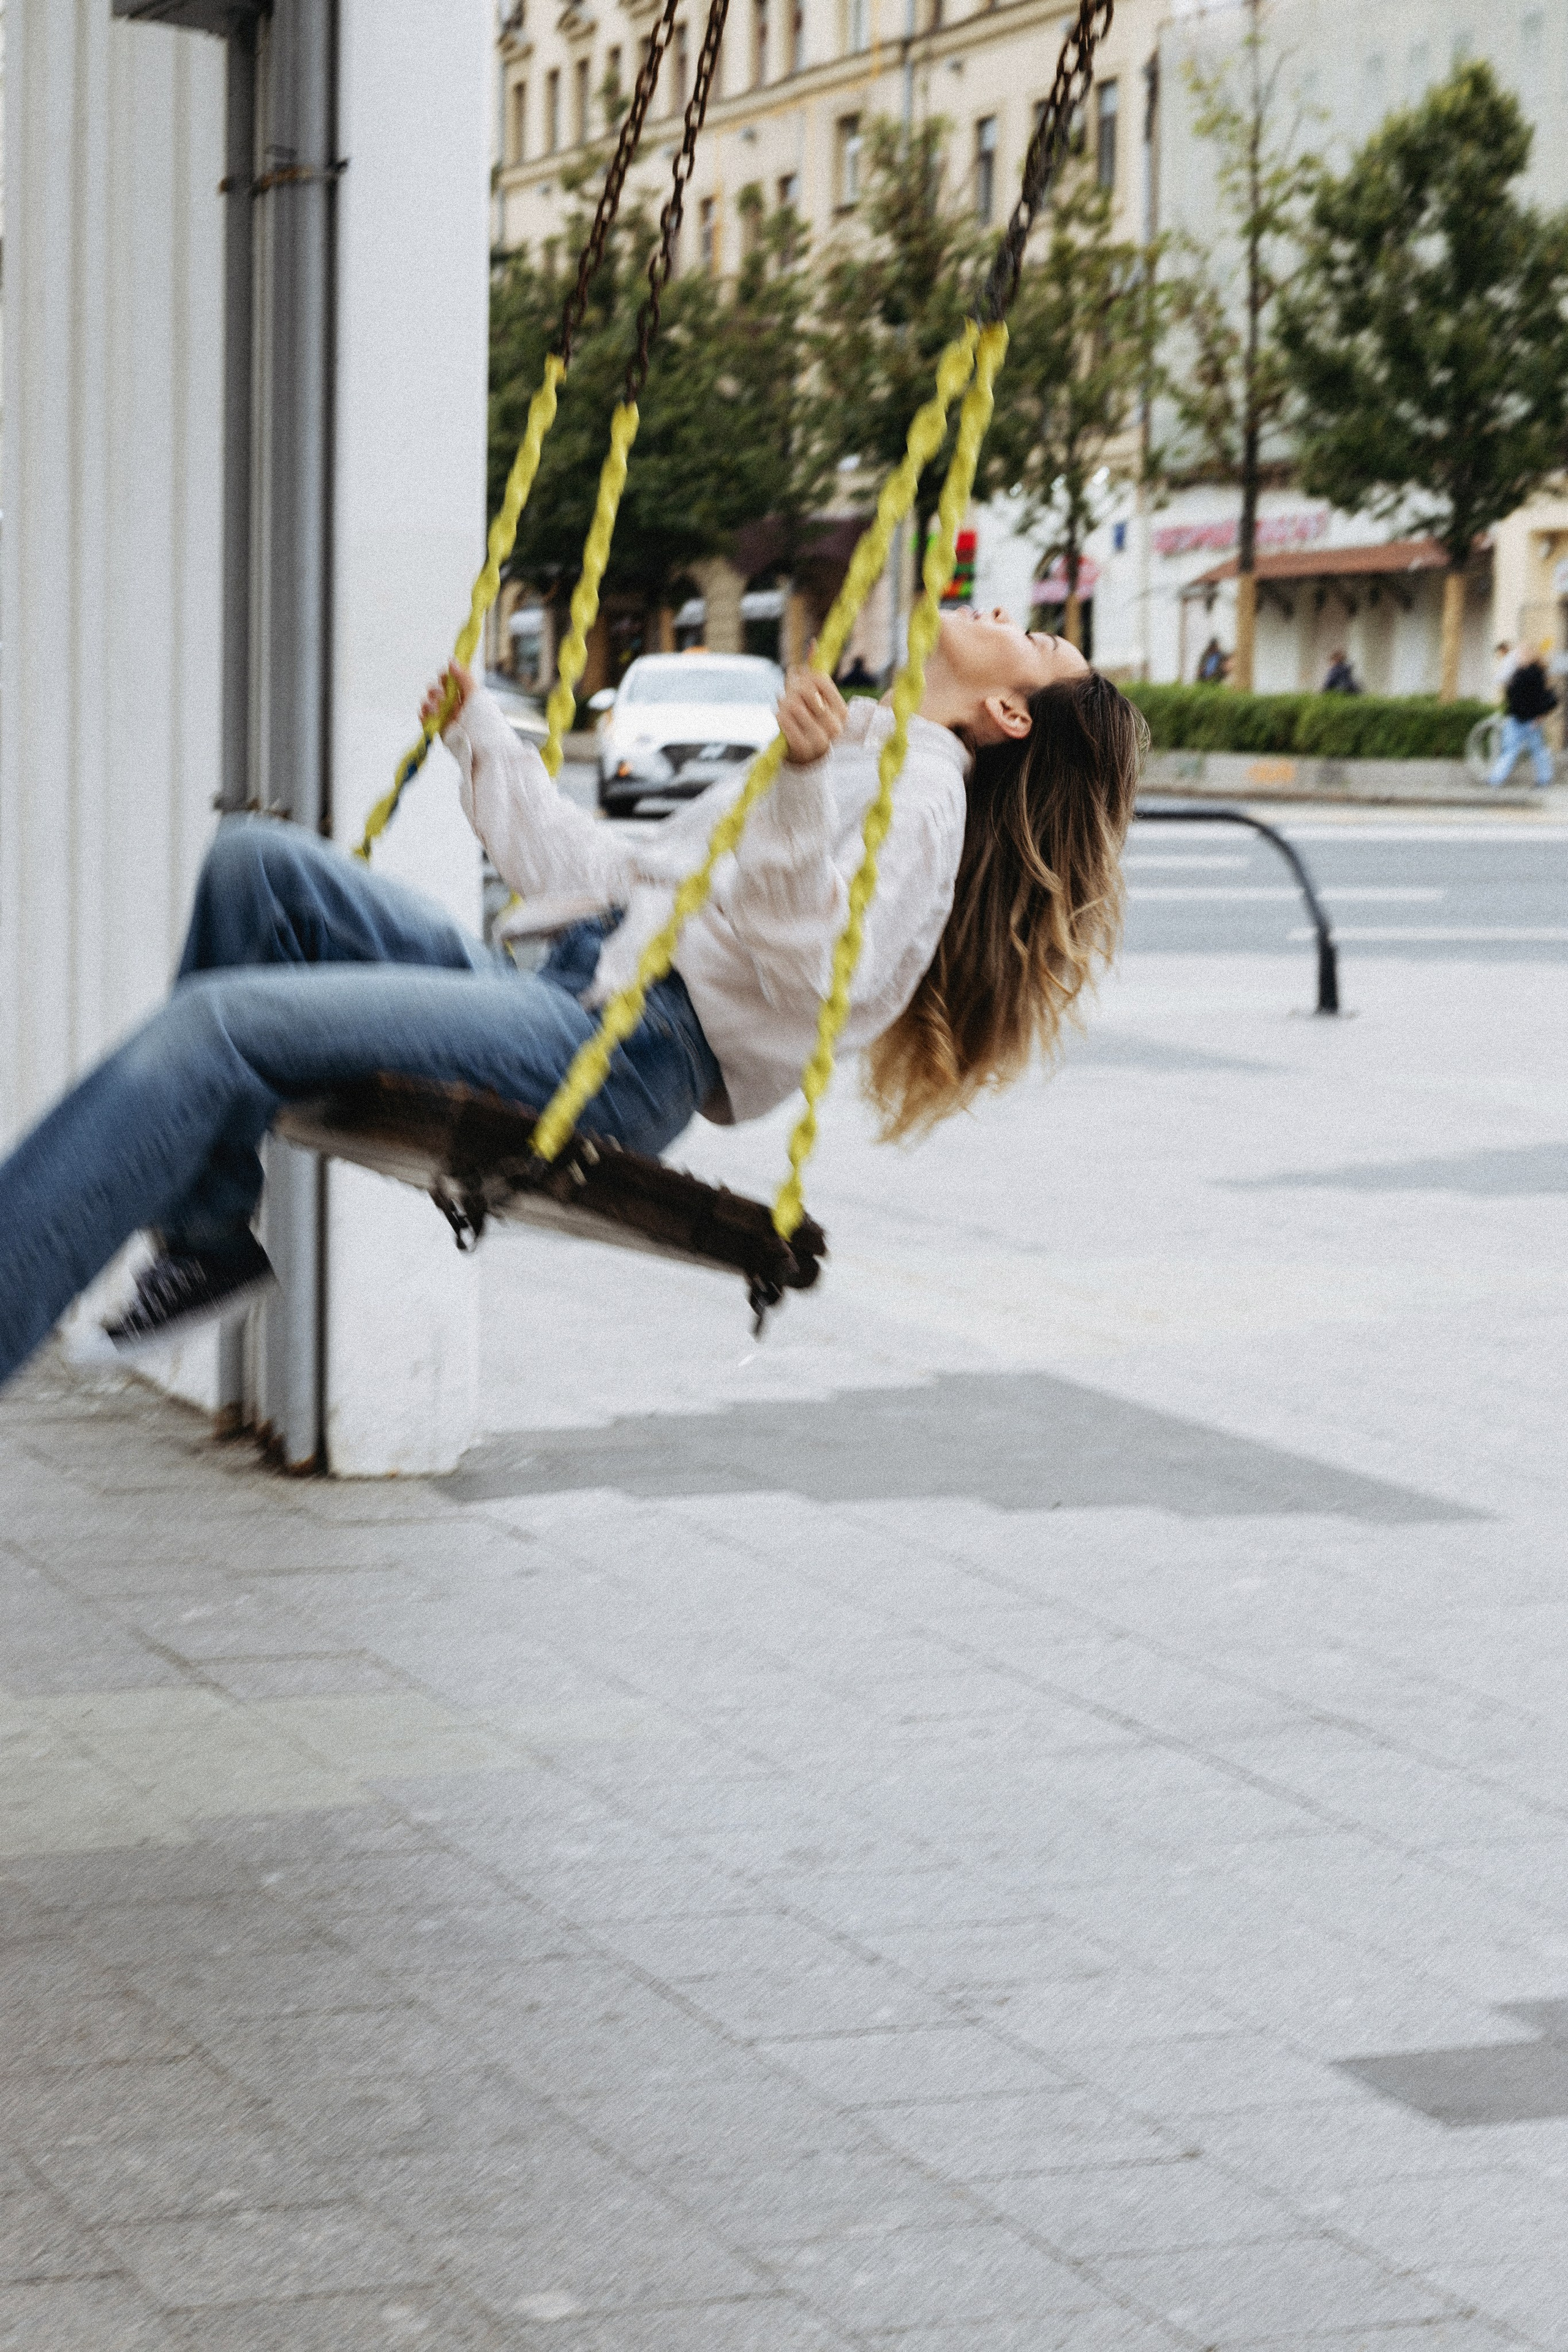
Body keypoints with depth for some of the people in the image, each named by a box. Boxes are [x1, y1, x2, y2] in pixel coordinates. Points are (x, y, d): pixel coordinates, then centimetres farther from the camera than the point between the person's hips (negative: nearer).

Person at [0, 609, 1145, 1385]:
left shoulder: (916, 787, 0)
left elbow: (820, 977, -19)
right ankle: (208, 1238, 0)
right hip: (567, 987, 10)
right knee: (257, 862, 6)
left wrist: (813, 788, -30)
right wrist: (482, 738, 43)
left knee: (220, 1023, -22)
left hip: (626, 1056, -10)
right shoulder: (846, 767, 31)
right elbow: (609, 871, 34)